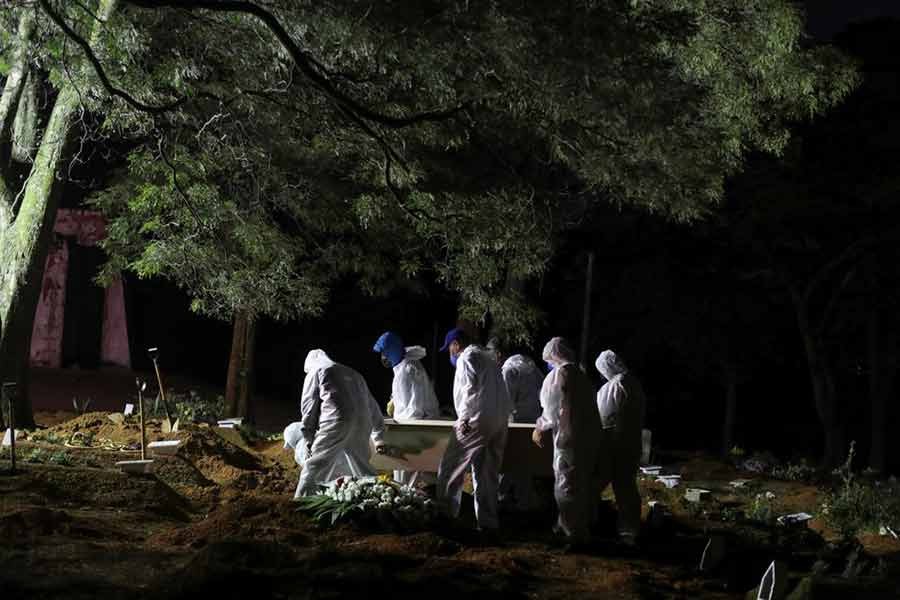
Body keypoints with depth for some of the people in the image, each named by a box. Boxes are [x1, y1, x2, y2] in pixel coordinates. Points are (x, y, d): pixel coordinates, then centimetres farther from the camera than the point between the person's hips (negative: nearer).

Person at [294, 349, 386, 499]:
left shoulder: (315, 372, 18)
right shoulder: (354, 374, 34)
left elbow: (308, 405, 8)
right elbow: (372, 406, 35)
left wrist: (308, 437, 11)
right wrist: (379, 438, 40)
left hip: (336, 421, -5)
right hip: (362, 424, 5)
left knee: (314, 467, -4)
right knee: (363, 470, 16)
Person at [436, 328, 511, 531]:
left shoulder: (467, 358, -2)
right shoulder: (486, 358, 25)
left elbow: (471, 388, -17)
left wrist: (463, 417, -14)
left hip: (477, 421, -9)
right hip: (500, 422, 9)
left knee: (450, 468, -1)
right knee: (488, 474, 10)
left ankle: (445, 514, -1)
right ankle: (488, 521, 9)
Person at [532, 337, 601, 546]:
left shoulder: (557, 375, -9)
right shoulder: (581, 376, 13)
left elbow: (552, 410, -10)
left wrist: (540, 428, 6)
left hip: (569, 439, -8)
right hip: (589, 438, 8)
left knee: (567, 488, 0)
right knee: (584, 486, 16)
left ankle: (574, 534, 2)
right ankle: (583, 530, 26)